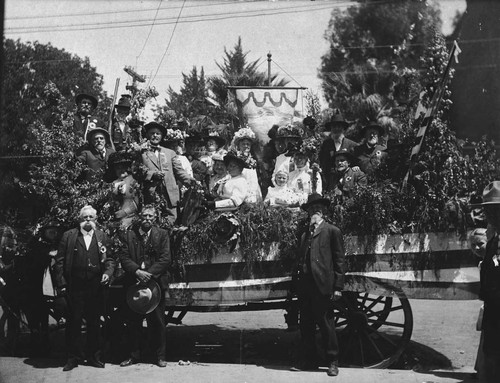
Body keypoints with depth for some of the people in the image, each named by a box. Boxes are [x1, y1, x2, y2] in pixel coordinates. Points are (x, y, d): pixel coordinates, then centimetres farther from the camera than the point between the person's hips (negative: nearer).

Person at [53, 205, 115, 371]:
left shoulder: (102, 237, 10)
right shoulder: (68, 236, 5)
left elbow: (110, 259, 10)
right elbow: (59, 261, 3)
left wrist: (107, 273, -9)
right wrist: (61, 283, -3)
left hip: (96, 287, 1)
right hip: (74, 287, -1)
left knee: (94, 323, 9)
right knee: (73, 322, 2)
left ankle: (94, 356, 19)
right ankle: (73, 357, 13)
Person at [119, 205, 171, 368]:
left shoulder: (162, 234, 4)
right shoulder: (130, 234, 6)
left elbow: (166, 258, -4)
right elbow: (124, 257, 0)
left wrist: (149, 274, -15)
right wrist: (137, 271, -16)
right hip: (134, 283, 1)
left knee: (157, 322, 3)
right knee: (133, 322, 6)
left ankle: (160, 356, 13)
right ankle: (134, 355, 19)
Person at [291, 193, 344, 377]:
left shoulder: (332, 231, 3)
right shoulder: (304, 235, 20)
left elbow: (339, 260, -2)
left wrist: (338, 287, -8)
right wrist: (298, 283, 9)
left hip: (322, 285, -6)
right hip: (304, 286, 6)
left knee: (326, 324, -1)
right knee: (305, 325, 9)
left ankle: (333, 362, 9)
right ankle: (309, 360, 17)